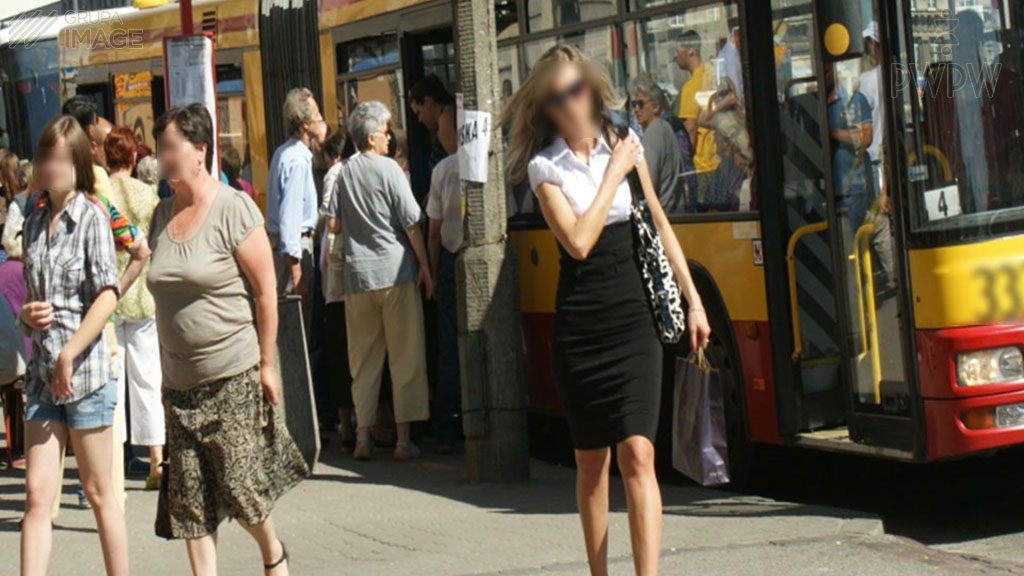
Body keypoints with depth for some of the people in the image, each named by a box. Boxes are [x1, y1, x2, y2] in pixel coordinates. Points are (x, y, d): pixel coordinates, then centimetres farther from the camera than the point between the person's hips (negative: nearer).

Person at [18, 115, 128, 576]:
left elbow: (108, 296, -13)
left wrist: (69, 355, -18)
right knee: (37, 494, -1)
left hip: (86, 371, -5)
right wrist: (27, 314, -2)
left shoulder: (91, 219, -5)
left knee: (99, 492, 4)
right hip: (41, 374, 5)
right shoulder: (35, 223, 12)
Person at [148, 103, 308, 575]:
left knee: (239, 485, -1)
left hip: (235, 377, -6)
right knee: (189, 497, 2)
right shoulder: (162, 216, 10)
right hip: (181, 383, 6)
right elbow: (164, 300, 15)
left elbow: (265, 292, -9)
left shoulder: (234, 209, -9)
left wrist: (266, 365, -9)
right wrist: (164, 370, 13)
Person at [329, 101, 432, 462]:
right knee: (405, 357, 1)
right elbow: (411, 222, -9)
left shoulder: (344, 172, 6)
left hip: (356, 273, 4)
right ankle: (403, 438, 0)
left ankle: (363, 436, 9)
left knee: (363, 359, 10)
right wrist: (424, 264, -1)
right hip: (395, 270, -4)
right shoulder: (389, 169, -8)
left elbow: (336, 226, 10)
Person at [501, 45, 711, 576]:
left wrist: (693, 300, 12)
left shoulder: (624, 144, 6)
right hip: (579, 324, -1)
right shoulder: (544, 166, -2)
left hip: (633, 317, 1)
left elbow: (659, 226, 13)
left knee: (637, 455, -12)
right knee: (590, 462, 8)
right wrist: (614, 172, -10)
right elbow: (578, 242, -15)